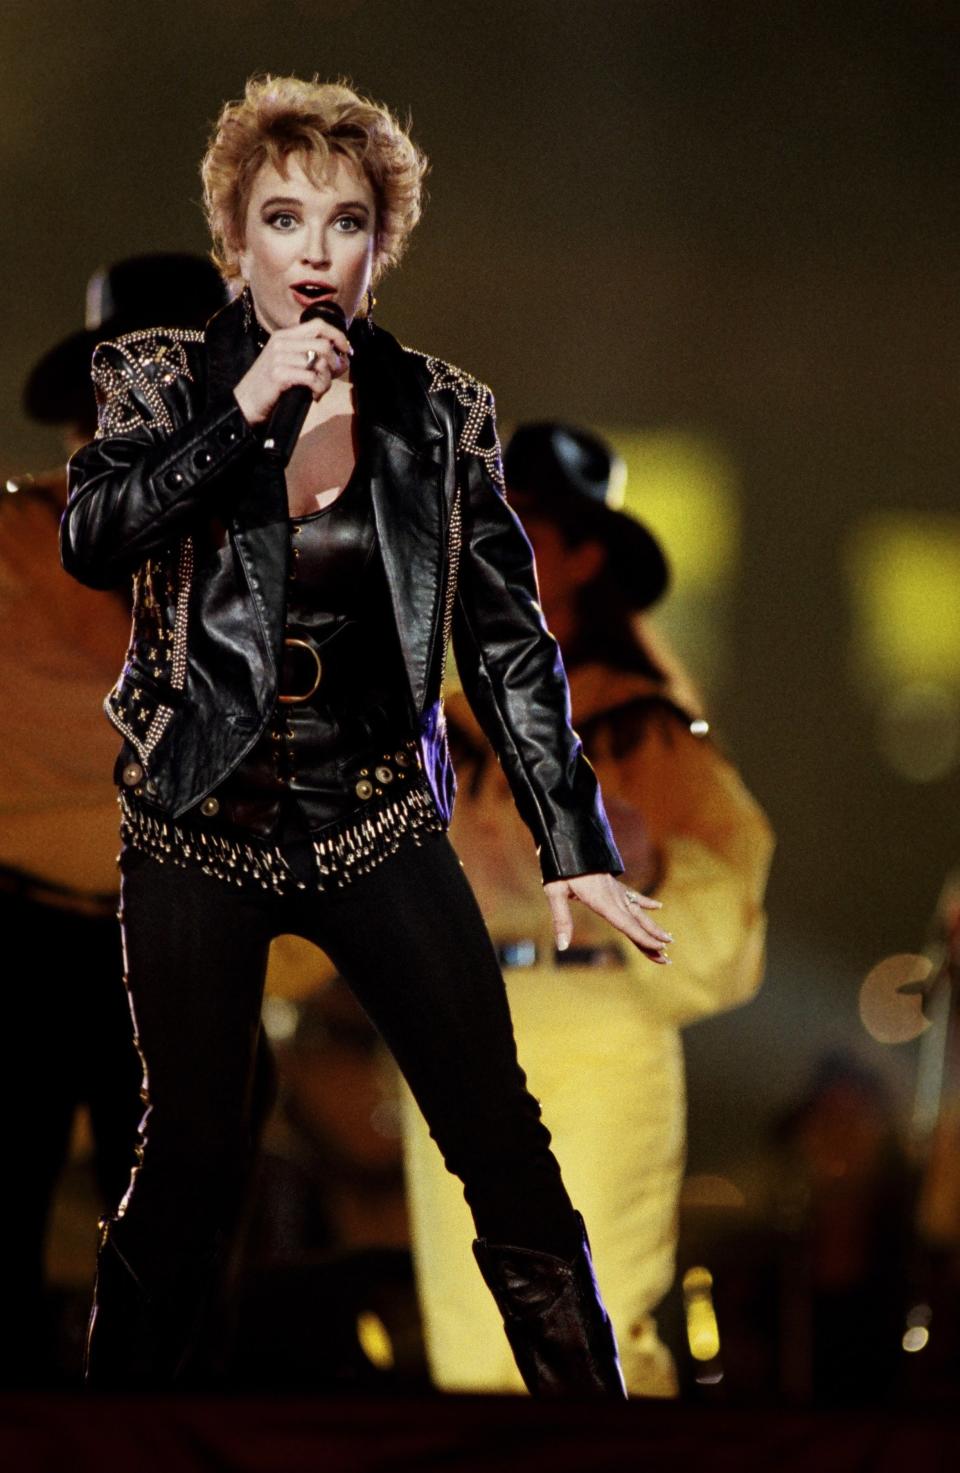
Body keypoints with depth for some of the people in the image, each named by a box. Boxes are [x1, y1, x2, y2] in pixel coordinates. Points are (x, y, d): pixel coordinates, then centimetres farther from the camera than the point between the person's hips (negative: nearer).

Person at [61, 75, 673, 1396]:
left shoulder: (441, 414, 3)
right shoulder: (161, 380, 1)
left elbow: (510, 644, 4)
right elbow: (91, 540, -16)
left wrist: (575, 848, -2)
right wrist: (247, 411, -22)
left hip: (378, 824, 1)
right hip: (200, 827, -1)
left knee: (509, 1155, -6)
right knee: (191, 1165, 1)